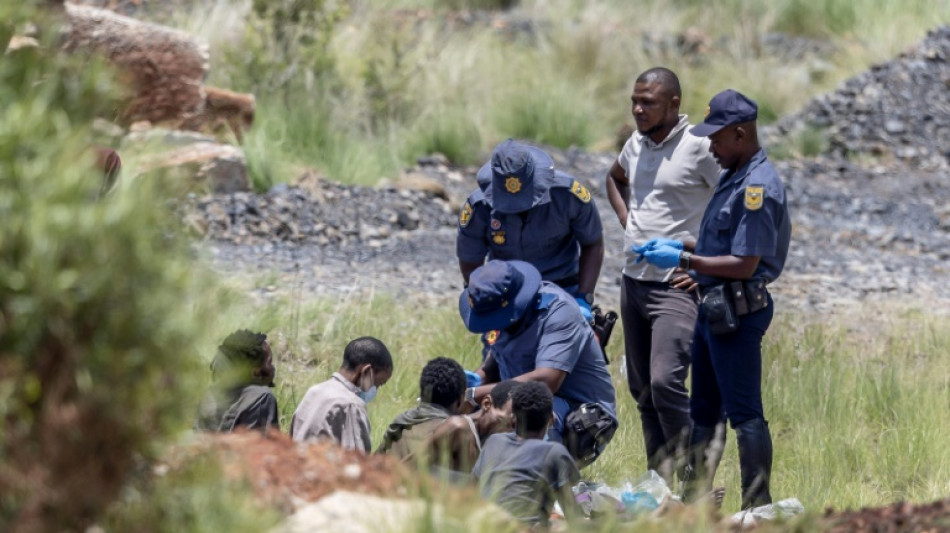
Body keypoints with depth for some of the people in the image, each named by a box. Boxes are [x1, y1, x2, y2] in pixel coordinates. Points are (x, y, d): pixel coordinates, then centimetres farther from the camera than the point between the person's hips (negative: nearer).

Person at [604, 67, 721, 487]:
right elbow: (615, 178, 35)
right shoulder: (637, 144, 11)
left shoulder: (700, 148, -12)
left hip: (675, 286, -8)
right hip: (633, 280, 8)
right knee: (641, 389, 10)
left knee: (666, 382, -20)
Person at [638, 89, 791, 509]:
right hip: (713, 308, 11)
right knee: (702, 411, 16)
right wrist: (682, 246, 12)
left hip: (737, 311, -11)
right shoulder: (733, 178, 13)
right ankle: (696, 498, 24)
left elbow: (744, 264, -22)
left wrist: (683, 261, -17)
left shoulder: (757, 188, -19)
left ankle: (758, 506, -2)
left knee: (744, 412, -6)